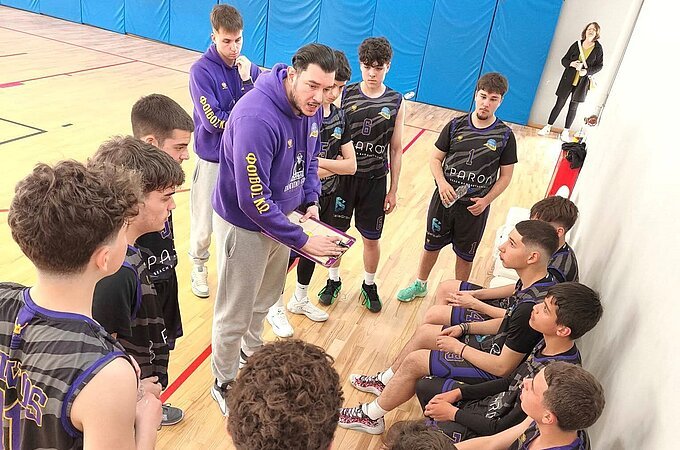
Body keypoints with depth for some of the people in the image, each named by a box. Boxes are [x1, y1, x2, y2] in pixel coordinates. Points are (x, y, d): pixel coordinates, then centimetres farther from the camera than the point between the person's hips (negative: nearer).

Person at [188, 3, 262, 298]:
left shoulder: (249, 68, 0)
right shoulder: (201, 71, -14)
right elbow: (212, 120, -20)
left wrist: (247, 80, -16)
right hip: (212, 160, -4)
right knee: (205, 223, 9)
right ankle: (199, 266, 34)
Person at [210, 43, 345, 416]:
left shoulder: (310, 107, -7)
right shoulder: (257, 118, -33)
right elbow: (253, 201, -31)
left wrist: (311, 200, 0)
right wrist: (302, 241, -24)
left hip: (281, 216, 8)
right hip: (244, 226, -8)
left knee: (266, 297, 27)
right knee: (235, 314, 9)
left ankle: (251, 351, 54)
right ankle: (224, 384, 34)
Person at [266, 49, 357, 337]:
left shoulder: (339, 117, -2)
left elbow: (351, 165, -6)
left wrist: (318, 161, -20)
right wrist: (333, 166, -18)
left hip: (326, 200, 7)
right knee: (287, 254, 10)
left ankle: (300, 300, 46)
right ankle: (275, 307, 35)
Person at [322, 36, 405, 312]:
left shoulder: (396, 102, -4)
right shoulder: (345, 95, -6)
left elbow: (396, 149, 0)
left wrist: (393, 189, 1)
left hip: (375, 180, 0)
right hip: (343, 175, 0)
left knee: (371, 238, 12)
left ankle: (369, 285, 34)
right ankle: (333, 281, 35)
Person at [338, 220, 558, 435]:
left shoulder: (530, 307, -35)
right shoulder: (535, 282, -6)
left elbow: (503, 367, -28)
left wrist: (458, 347, -17)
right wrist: (465, 327, 1)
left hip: (492, 370, -9)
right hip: (494, 344, 9)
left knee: (414, 362, -7)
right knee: (423, 332, 14)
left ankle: (371, 417, 14)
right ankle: (385, 381, 35)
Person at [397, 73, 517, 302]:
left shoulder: (505, 136, -8)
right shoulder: (456, 125, -5)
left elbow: (505, 176, -2)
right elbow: (435, 158, 0)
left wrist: (486, 200, -15)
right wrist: (442, 183, -17)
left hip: (475, 206, -1)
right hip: (444, 198, 2)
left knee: (465, 254, 15)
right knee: (431, 245, 18)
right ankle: (420, 285, 40)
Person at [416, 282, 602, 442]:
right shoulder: (547, 344, -7)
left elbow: (503, 429, -25)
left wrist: (453, 413, -12)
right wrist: (458, 393, 2)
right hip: (492, 402, 8)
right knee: (424, 386, 14)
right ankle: (445, 430, 31)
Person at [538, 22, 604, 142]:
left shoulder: (598, 48, -1)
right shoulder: (577, 44, 0)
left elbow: (599, 66, 3)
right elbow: (564, 60, 6)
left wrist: (587, 71, -13)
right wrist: (571, 64, -15)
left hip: (582, 82, 0)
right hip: (568, 79, 0)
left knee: (573, 107, 6)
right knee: (559, 104, 3)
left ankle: (565, 132, 14)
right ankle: (548, 127, 13)